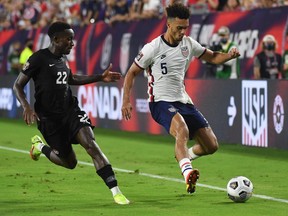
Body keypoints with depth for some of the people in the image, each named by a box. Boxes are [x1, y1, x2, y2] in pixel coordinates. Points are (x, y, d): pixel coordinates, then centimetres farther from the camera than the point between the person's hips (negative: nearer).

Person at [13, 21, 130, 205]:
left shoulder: (62, 59, 10)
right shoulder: (39, 58, -12)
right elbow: (18, 86, -9)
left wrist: (100, 78, 25)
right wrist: (27, 107, -26)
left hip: (71, 110, 5)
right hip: (49, 118, -5)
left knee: (91, 145, -17)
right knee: (70, 162, 2)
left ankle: (116, 192, -21)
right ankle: (40, 146, 34)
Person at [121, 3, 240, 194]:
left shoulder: (189, 44, 6)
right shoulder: (153, 48, -9)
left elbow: (212, 57, 18)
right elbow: (132, 73, -2)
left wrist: (229, 55, -4)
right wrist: (126, 101, -12)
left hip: (183, 101, 6)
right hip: (161, 101, -6)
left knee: (211, 146, 1)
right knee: (182, 129, -38)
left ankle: (184, 155, 31)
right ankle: (188, 173, -54)